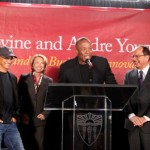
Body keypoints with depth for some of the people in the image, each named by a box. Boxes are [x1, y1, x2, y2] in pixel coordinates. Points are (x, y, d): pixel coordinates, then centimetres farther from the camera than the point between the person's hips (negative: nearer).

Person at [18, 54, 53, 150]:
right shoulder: (24, 78, 4)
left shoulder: (49, 81, 8)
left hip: (40, 119, 1)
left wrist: (45, 114, -6)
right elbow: (18, 97, 2)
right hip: (25, 119, 0)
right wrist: (22, 114, -5)